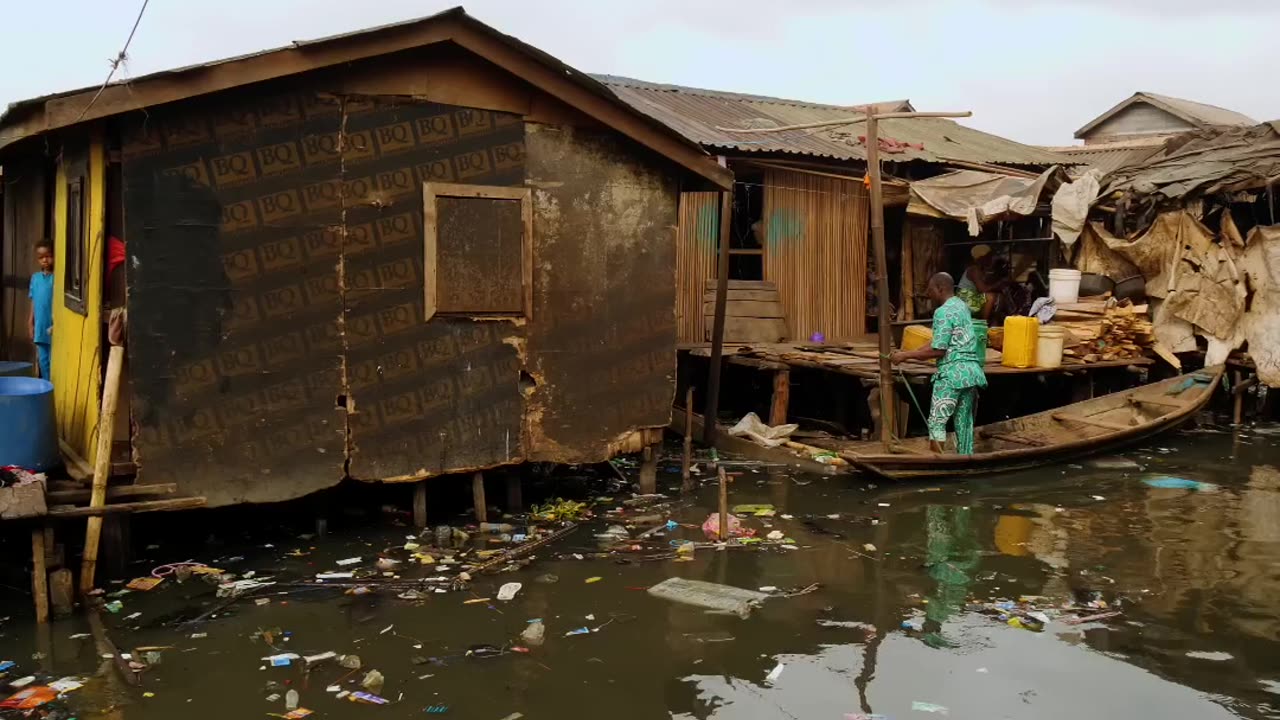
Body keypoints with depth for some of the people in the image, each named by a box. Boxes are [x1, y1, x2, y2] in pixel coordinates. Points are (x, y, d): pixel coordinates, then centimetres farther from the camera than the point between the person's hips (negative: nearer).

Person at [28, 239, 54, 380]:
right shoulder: (35, 277, 10)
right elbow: (34, 301, 14)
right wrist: (31, 323, 11)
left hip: (53, 327, -6)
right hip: (40, 327, 6)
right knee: (43, 360, 12)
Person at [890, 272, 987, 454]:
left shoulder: (943, 312, -10)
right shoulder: (963, 306, 17)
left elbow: (938, 350, -15)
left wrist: (906, 355, -9)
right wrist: (912, 354, 17)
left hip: (952, 372, -8)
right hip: (972, 371, 8)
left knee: (936, 421, -3)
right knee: (964, 423, 9)